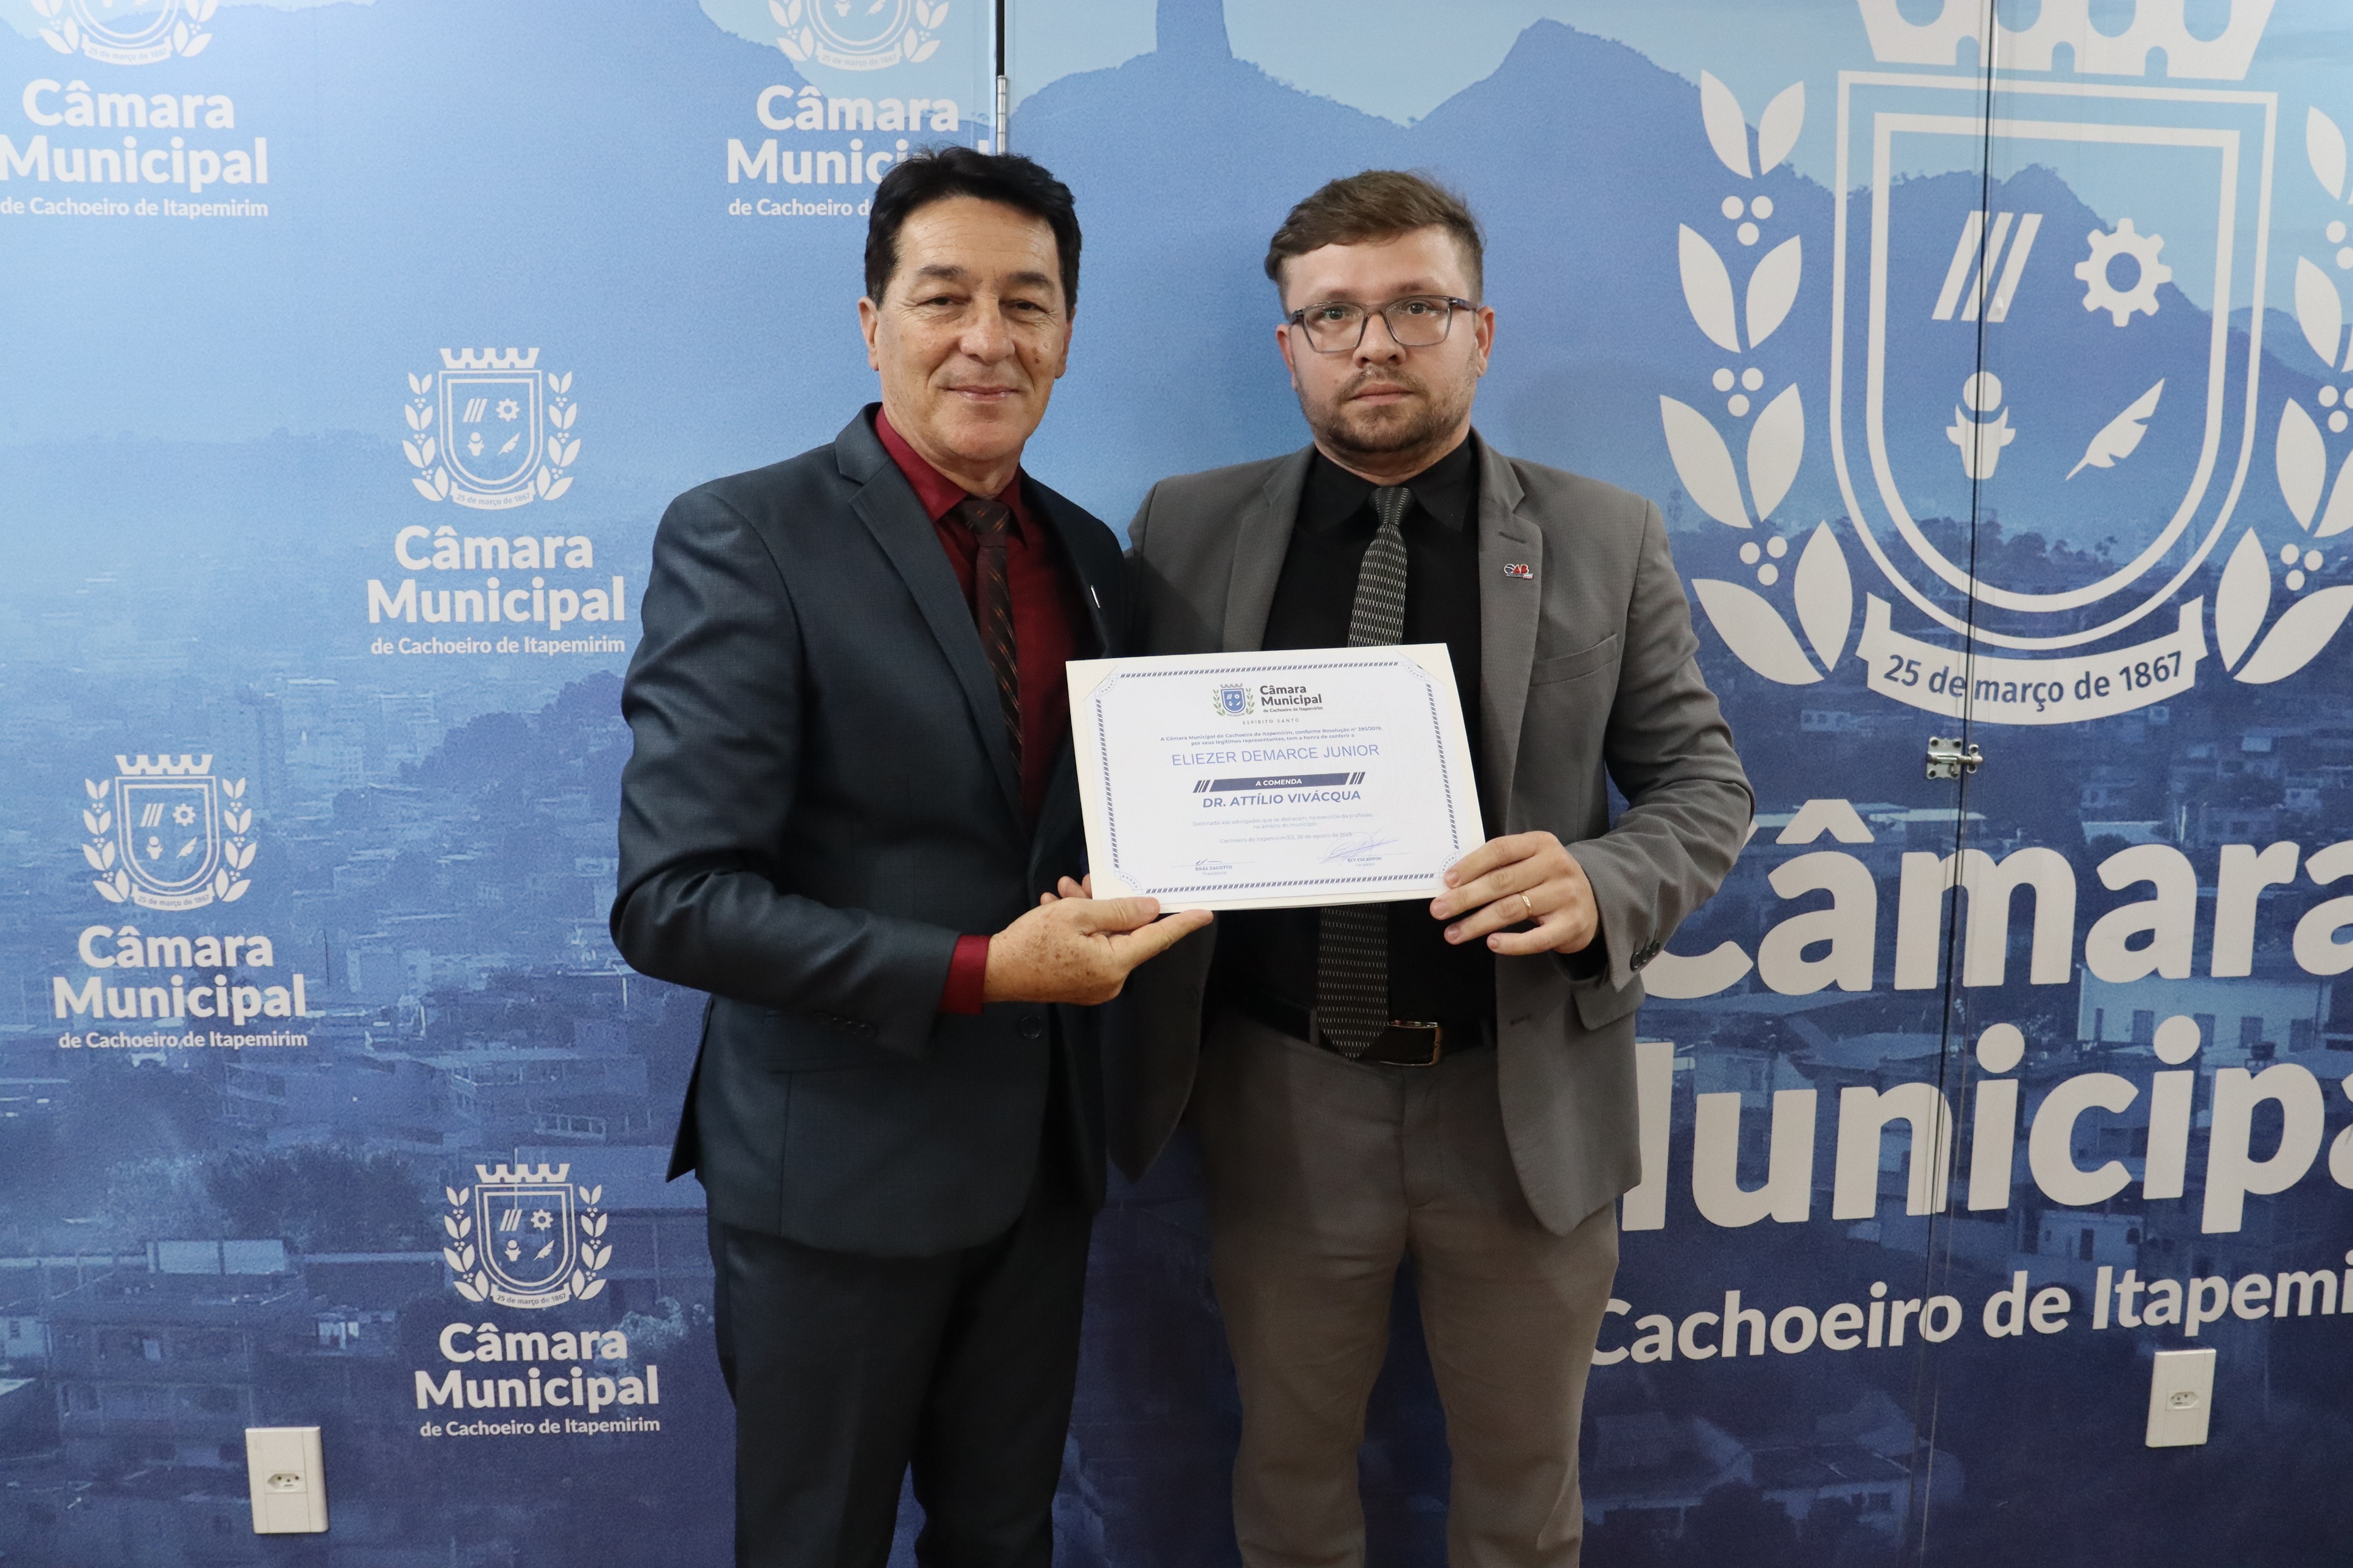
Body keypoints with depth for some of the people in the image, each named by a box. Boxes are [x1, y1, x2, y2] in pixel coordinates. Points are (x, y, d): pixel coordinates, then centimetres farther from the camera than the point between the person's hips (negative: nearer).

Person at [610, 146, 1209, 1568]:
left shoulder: (1089, 555, 5)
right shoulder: (745, 539, -15)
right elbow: (674, 898, -22)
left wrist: (1128, 903, -7)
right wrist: (980, 971, -25)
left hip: (1039, 1155, 6)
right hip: (837, 1168, -5)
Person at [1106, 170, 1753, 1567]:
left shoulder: (1606, 538, 0)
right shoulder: (1187, 532, 1)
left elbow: (1704, 779, 1)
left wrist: (1602, 887, -18)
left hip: (1526, 1101, 0)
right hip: (1279, 1100, 1)